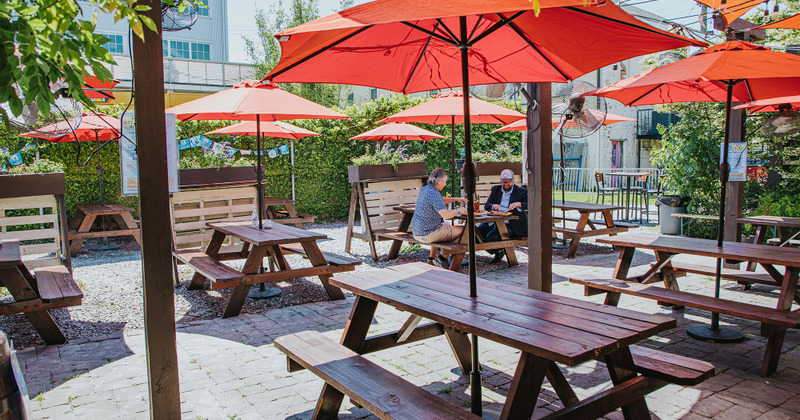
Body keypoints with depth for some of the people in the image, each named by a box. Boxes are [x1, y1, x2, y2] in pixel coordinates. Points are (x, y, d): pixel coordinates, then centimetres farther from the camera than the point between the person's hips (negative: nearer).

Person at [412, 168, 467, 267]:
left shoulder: (423, 189, 8)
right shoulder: (434, 193, -21)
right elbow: (446, 215, -29)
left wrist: (456, 199, 24)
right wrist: (459, 210, -11)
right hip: (427, 235, -10)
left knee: (445, 225, 38)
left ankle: (431, 258, 33)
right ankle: (443, 257, 8)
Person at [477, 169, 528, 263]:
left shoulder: (521, 192, 0)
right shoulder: (495, 189, 13)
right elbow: (486, 205, 11)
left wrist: (518, 204, -30)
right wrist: (493, 206, -13)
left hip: (510, 224, -6)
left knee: (491, 237, -27)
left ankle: (500, 251, 10)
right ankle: (497, 251, 10)